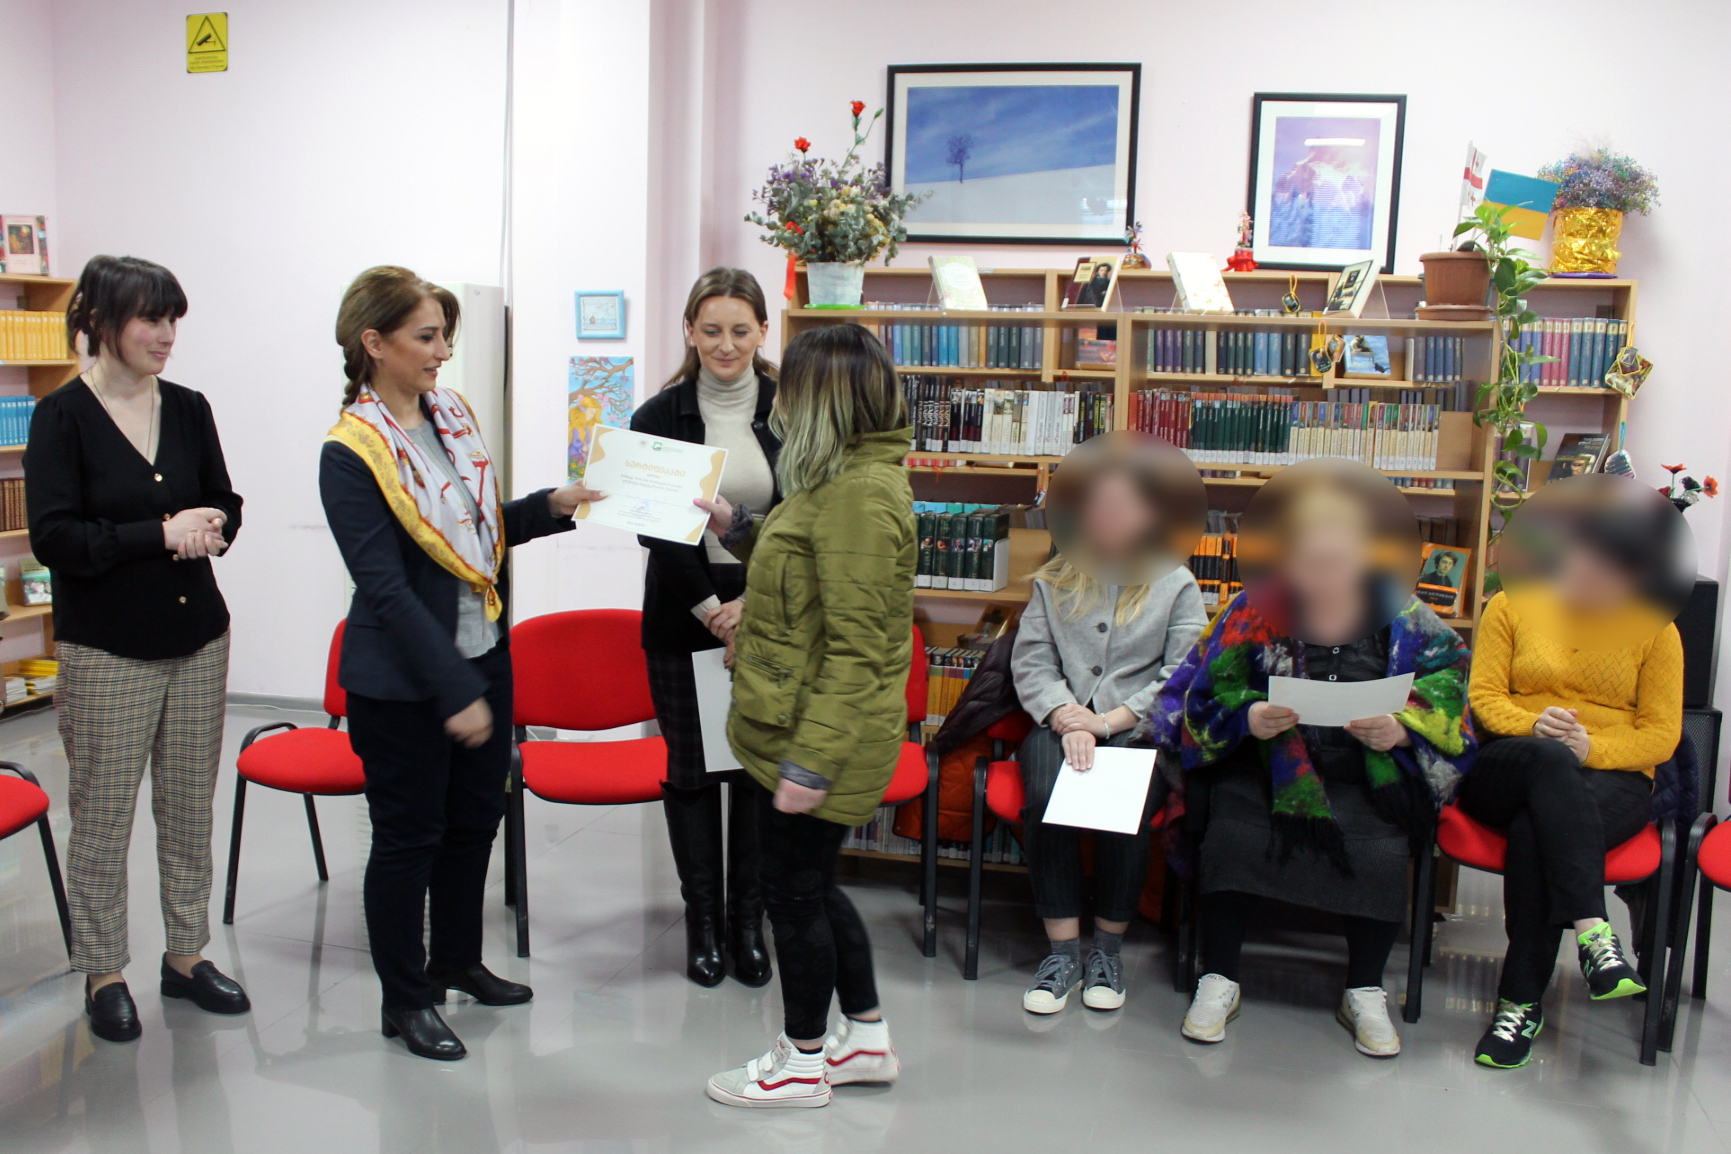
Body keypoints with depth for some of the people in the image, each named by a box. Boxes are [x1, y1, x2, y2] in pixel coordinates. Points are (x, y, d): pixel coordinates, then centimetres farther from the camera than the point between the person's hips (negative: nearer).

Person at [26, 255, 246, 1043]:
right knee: (102, 817, 3)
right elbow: (53, 537, -12)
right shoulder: (62, 416, -7)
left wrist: (209, 530, -9)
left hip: (198, 636, 4)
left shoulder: (188, 408, 6)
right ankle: (103, 973, 18)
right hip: (106, 650, -4)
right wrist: (161, 534, -19)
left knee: (190, 809, 10)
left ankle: (187, 956, 24)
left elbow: (225, 503, 13)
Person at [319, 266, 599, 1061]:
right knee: (408, 836, 7)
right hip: (403, 680, -7)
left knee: (476, 815, 19)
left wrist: (549, 508, -1)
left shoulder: (452, 413, 4)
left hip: (482, 654, 7)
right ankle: (403, 999, 25)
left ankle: (457, 960, 39)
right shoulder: (352, 452, -18)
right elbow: (386, 588, -21)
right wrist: (454, 692, -22)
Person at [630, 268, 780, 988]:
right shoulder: (659, 417, -1)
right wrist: (710, 610, -11)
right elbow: (656, 530, -5)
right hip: (683, 619, 0)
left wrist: (755, 602, -12)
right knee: (691, 769, 7)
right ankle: (703, 921, 22)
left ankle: (748, 921, 21)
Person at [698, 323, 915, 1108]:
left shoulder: (861, 493, -23)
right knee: (809, 886, 20)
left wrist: (810, 762, -24)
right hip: (799, 727, 10)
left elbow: (854, 649, -25)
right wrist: (739, 531, 16)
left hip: (823, 735, -10)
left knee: (794, 890, 6)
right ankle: (867, 1040, 34)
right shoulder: (846, 477, 10)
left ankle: (802, 1064, 24)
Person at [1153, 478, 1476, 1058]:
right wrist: (1248, 718, -20)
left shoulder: (1400, 615, 2)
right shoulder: (1256, 609, -1)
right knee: (1235, 836, -26)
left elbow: (1446, 679, 4)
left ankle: (1365, 993, 1)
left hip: (1368, 773, 1)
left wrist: (1402, 728, -15)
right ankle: (1218, 981, -5)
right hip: (1265, 765, 0)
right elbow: (1209, 693, 1)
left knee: (1380, 852, -25)